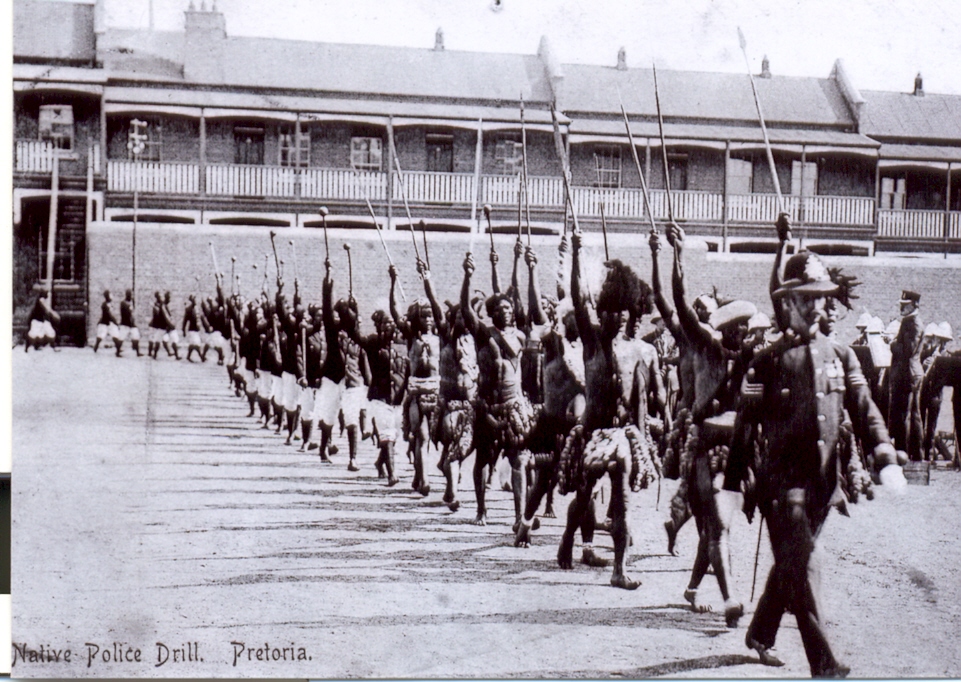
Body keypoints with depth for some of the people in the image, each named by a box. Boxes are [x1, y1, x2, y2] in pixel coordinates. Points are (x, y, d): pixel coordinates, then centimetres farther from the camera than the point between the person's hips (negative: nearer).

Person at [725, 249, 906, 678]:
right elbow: (746, 424, 0)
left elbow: (864, 411, 4)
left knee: (791, 562, 16)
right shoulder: (767, 362, -2)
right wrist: (735, 483, 0)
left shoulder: (841, 356, 9)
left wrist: (886, 458, -10)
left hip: (823, 480, 5)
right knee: (802, 565, -10)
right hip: (781, 478, -5)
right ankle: (823, 664, -10)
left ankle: (760, 634, 36)